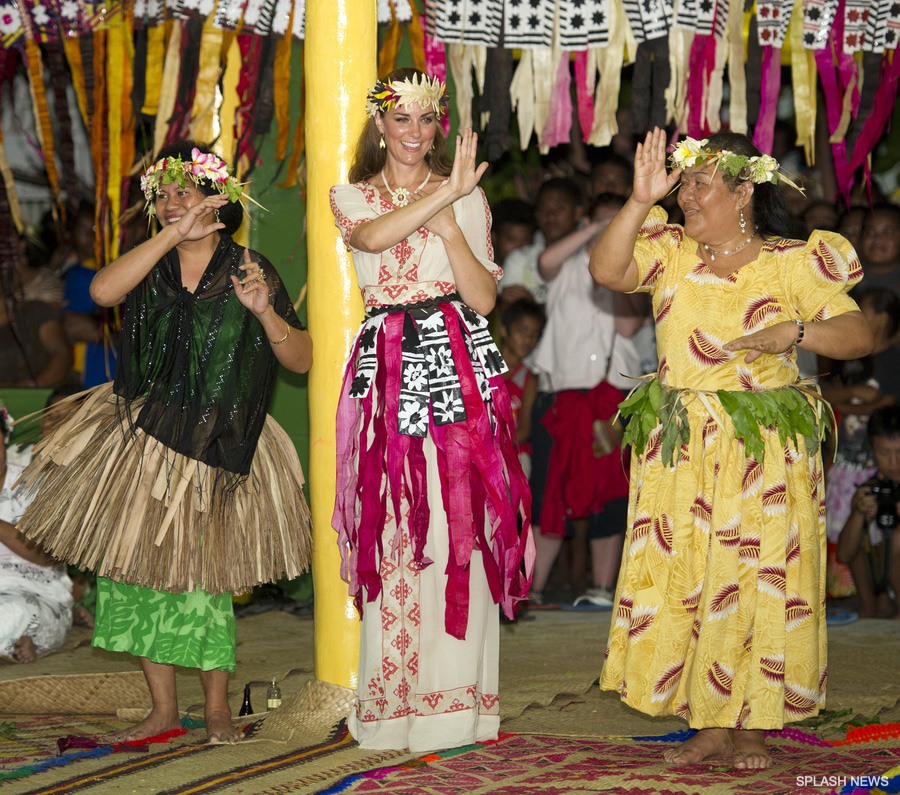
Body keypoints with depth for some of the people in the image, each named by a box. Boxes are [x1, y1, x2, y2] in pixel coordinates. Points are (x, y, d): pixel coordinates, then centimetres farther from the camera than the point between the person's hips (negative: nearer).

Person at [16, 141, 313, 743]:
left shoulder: (249, 270, -2)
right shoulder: (152, 268, 5)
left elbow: (302, 359, -2)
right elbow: (103, 291, -18)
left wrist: (264, 312, -21)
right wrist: (173, 237, -21)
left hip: (214, 446, -3)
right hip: (143, 439, 3)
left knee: (202, 578, -1)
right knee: (139, 569, 5)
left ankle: (218, 709, 15)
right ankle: (164, 710, 17)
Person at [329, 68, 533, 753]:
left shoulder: (467, 196, 11)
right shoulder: (351, 198, 13)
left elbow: (484, 296, 2)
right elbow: (371, 237, -13)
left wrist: (448, 222, -10)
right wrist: (442, 195, -23)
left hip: (460, 364, -1)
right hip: (388, 368, 1)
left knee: (459, 523, -6)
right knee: (391, 528, -2)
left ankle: (455, 698, 0)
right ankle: (393, 701, 5)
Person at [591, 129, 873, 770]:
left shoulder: (793, 263, -2)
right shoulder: (672, 253, 8)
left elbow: (859, 335, -5)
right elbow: (606, 270, -8)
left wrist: (792, 332, -21)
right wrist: (641, 200, -16)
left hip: (766, 449, -3)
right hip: (679, 449, 3)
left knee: (759, 580, -1)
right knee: (686, 579, 2)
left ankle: (754, 725, 10)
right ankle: (710, 724, 11)